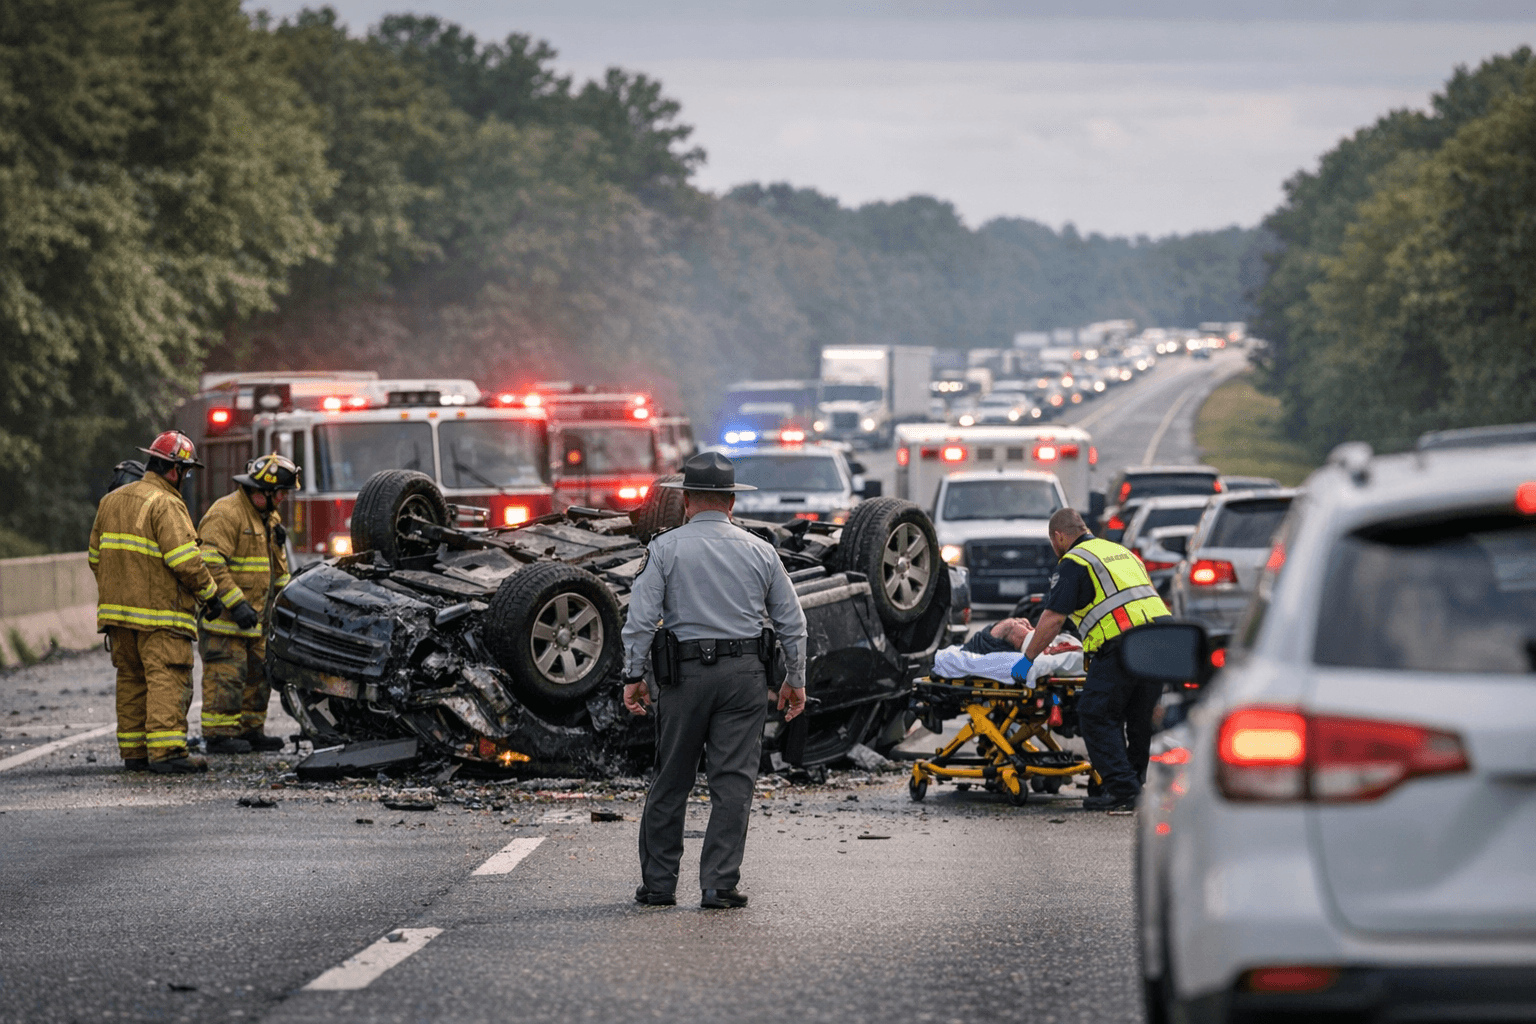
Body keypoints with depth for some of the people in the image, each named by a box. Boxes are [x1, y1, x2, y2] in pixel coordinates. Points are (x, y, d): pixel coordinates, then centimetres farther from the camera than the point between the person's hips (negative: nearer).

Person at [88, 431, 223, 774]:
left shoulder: (111, 501, 14)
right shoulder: (166, 505, -12)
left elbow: (96, 556, 20)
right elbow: (185, 559, -19)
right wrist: (210, 592, -5)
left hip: (117, 607, 8)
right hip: (160, 613, -8)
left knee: (131, 680, 13)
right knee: (167, 680, -9)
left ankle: (134, 751, 14)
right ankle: (165, 751, -16)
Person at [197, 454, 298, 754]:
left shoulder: (269, 516, 16)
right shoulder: (226, 513, -16)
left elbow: (277, 563, 28)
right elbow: (211, 563, -23)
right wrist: (236, 603, -25)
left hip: (255, 617, 9)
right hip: (224, 615, -9)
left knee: (258, 673, 11)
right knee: (226, 675, -9)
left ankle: (251, 729, 19)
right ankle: (218, 735, -6)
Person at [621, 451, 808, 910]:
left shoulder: (665, 548, -1)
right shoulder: (760, 551, 7)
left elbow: (640, 618, -7)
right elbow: (792, 622, 10)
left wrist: (634, 676, -3)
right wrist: (795, 680, 18)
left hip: (684, 674, -1)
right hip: (745, 674, 1)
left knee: (670, 783, 8)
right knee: (733, 782, 1)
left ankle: (658, 884, 13)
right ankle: (720, 885, -3)